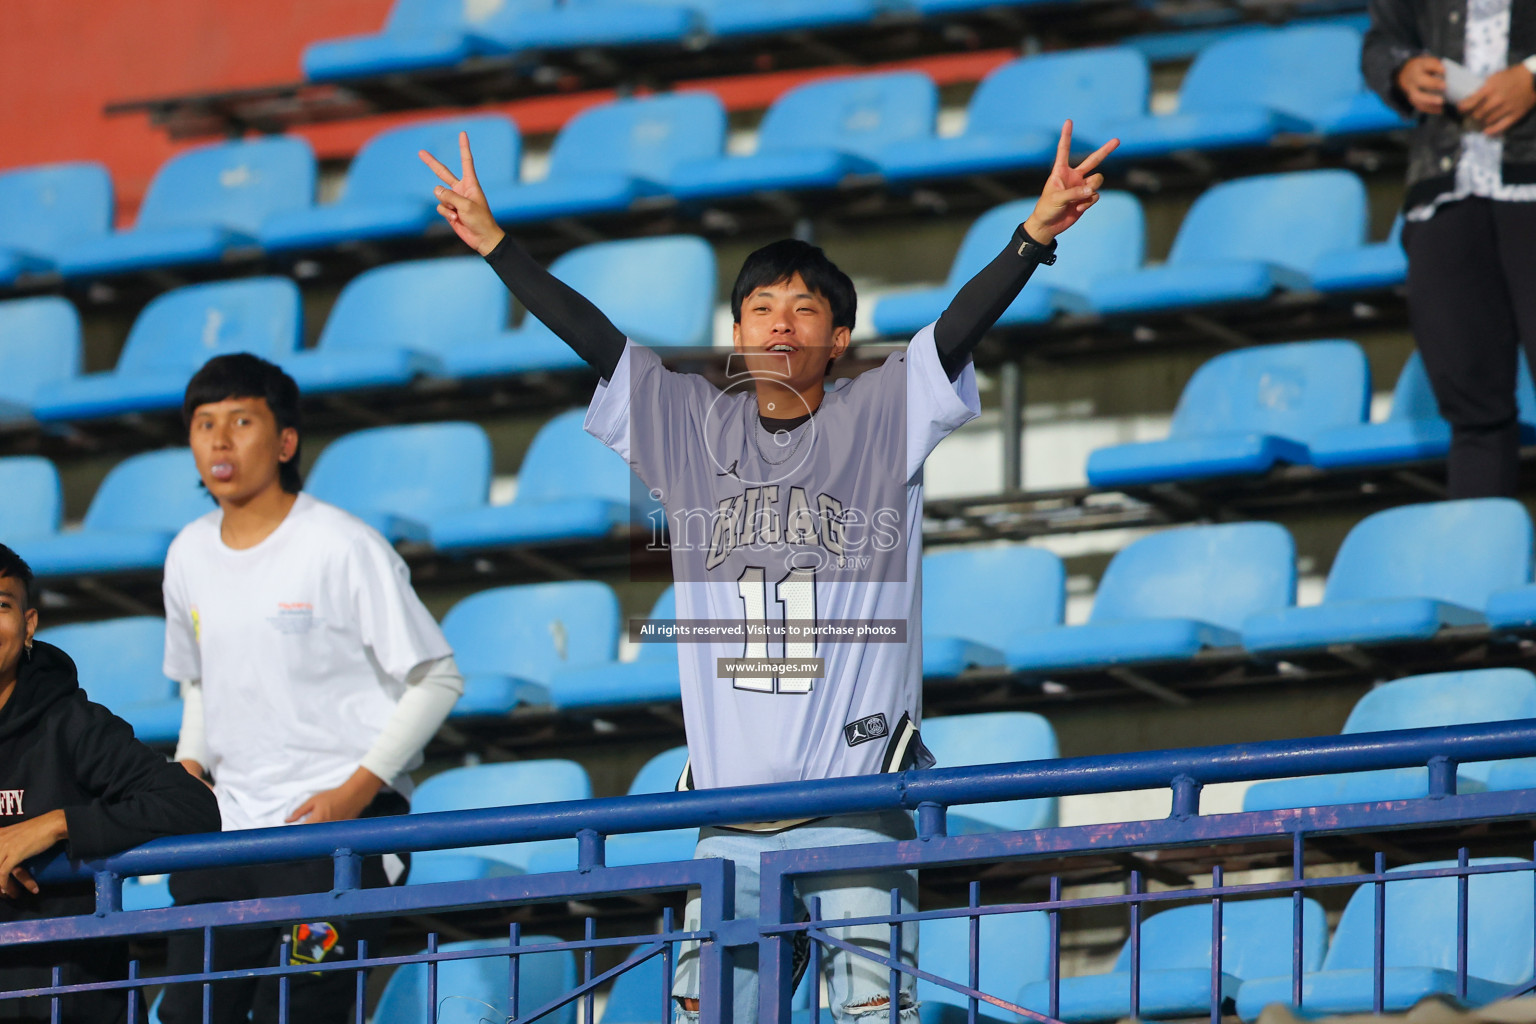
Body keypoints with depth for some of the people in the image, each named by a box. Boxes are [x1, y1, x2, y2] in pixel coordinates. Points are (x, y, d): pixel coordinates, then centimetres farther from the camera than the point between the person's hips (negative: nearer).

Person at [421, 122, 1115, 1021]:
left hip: (856, 788, -4)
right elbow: (592, 335, 14)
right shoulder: (691, 427, 13)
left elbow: (960, 328, -9)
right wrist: (493, 243, 14)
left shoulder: (881, 417, 4)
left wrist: (1035, 236, -23)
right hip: (731, 796, 4)